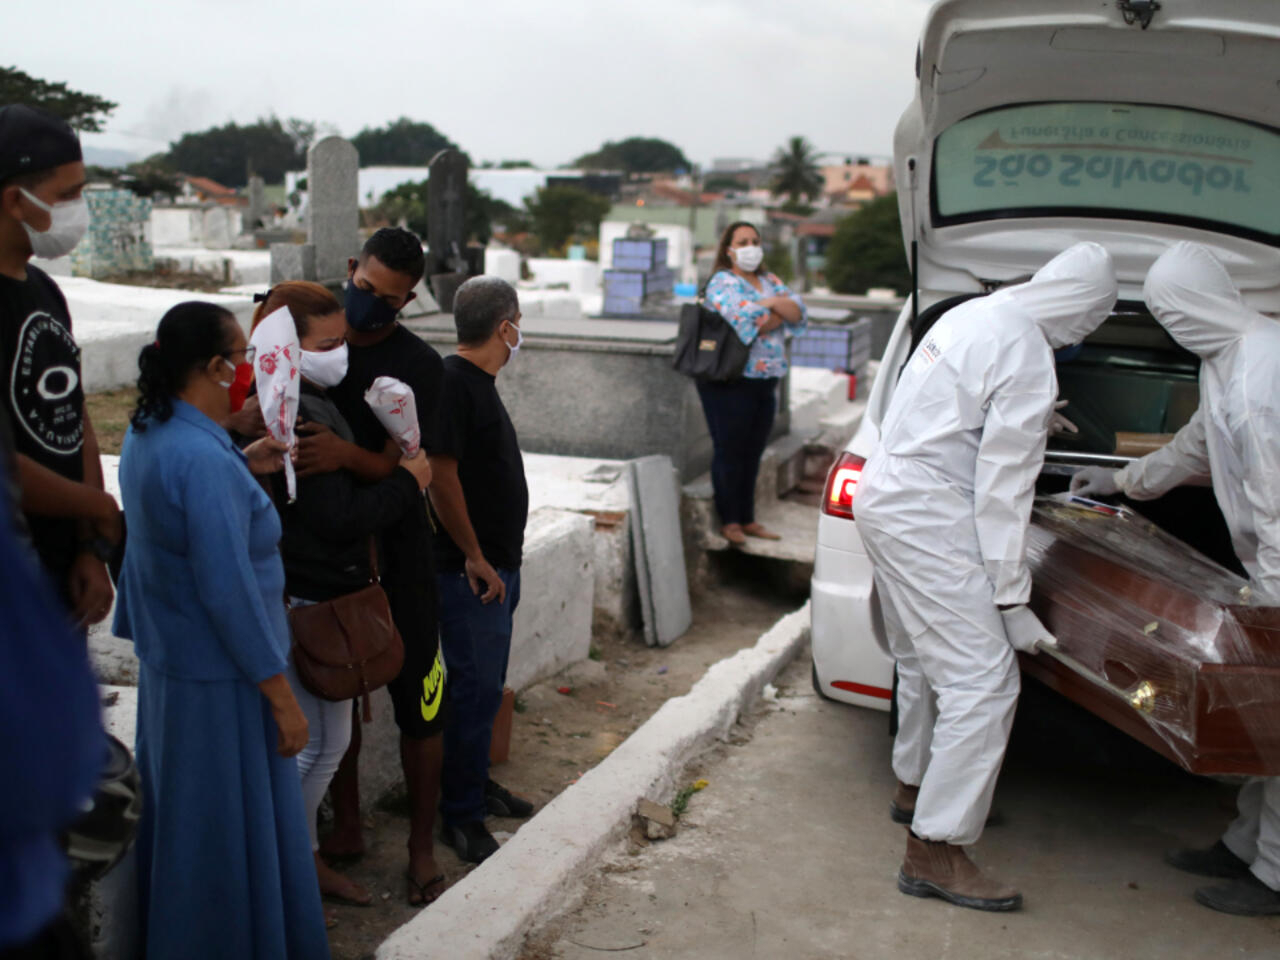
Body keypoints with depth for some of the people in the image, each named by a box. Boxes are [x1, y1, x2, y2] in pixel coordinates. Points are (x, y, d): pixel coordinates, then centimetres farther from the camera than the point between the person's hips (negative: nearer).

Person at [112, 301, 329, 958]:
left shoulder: (146, 434, 3)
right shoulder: (204, 460, -26)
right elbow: (230, 591, -26)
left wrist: (242, 468, 10)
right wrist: (281, 698, -19)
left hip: (167, 661, 10)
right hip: (218, 680, -10)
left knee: (181, 819, 23)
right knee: (236, 834, 5)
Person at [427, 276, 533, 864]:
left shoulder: (477, 381, 14)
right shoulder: (455, 382, -18)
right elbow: (441, 475, -24)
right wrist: (475, 557, -19)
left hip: (496, 564, 10)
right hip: (471, 571, -10)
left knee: (485, 684, 19)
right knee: (476, 689, -3)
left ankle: (477, 785, 33)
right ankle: (461, 817, 8)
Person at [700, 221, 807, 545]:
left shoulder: (769, 281, 16)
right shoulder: (723, 282, -7)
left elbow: (800, 314, 4)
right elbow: (744, 321, -22)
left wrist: (771, 304, -13)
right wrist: (779, 312, -5)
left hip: (765, 382, 7)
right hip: (730, 383, -7)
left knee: (752, 453, 11)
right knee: (729, 452, -1)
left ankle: (747, 519, 20)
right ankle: (729, 521, 8)